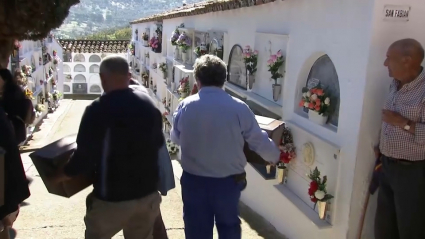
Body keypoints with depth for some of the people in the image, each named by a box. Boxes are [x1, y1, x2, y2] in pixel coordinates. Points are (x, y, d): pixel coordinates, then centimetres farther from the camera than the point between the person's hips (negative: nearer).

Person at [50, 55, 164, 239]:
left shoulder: (98, 110, -19)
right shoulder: (149, 105, 0)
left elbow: (85, 157, -18)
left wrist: (57, 177, -1)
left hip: (112, 198, -5)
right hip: (148, 193, 5)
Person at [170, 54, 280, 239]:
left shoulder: (185, 106, -9)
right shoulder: (239, 108, -14)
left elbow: (175, 138, 8)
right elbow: (260, 142, -4)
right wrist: (275, 156, 17)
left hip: (194, 180, 1)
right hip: (230, 180, 0)